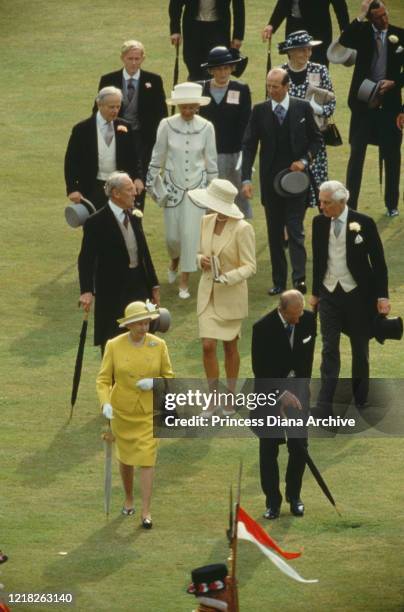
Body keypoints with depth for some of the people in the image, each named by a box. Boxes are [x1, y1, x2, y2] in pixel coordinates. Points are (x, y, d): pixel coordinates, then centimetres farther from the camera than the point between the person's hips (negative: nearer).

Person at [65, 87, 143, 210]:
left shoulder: (125, 128, 5)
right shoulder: (82, 129, -3)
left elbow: (134, 156, 10)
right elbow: (71, 161, -1)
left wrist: (138, 177, -8)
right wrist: (72, 189, -10)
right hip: (93, 190, -3)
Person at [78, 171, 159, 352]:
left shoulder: (135, 218, 8)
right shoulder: (96, 222, -12)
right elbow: (86, 259, -13)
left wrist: (153, 285, 15)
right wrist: (86, 291, -22)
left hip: (138, 288, 6)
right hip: (112, 293, -6)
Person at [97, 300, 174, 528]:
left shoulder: (158, 345, -7)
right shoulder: (114, 346, -9)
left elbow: (169, 376, 2)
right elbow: (104, 379, -6)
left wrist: (154, 383, -19)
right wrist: (105, 403, -22)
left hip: (149, 412, -1)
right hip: (122, 411, 1)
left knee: (147, 459, -7)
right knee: (126, 458, 14)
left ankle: (146, 511, -4)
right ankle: (129, 499, 38)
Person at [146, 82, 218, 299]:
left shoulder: (206, 128, -5)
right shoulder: (167, 125, -7)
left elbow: (211, 160, 3)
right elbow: (157, 156, 3)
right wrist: (151, 181, 6)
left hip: (197, 186, 0)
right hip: (173, 185, 0)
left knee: (190, 233, -5)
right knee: (172, 235, 6)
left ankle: (184, 282, 4)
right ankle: (175, 260, 41)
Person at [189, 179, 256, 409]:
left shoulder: (242, 229, -19)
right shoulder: (206, 222, -1)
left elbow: (250, 266, -16)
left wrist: (227, 277, -32)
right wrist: (202, 260, -11)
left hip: (231, 295, -4)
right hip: (208, 293, 4)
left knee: (230, 346, 9)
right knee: (208, 346, -3)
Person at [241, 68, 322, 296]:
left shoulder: (302, 108, -1)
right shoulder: (260, 111, 1)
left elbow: (317, 139, 8)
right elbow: (249, 145, 0)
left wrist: (304, 160, -9)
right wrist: (246, 178, -10)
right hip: (270, 180, 2)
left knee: (295, 228, -11)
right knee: (274, 232, 6)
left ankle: (299, 277, -17)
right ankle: (279, 281, 11)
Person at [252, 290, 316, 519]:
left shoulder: (308, 320, -7)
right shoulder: (263, 327, -19)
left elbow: (308, 355, 7)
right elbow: (260, 369, -16)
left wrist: (301, 386, 0)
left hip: (297, 388, 3)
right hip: (270, 391, -3)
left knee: (300, 446, 0)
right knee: (269, 448, -2)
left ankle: (294, 496, 16)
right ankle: (273, 502, 6)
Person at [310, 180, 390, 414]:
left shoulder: (364, 224, -12)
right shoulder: (319, 223, -2)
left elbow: (378, 261, -6)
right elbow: (318, 260, 9)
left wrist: (382, 296, -9)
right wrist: (315, 293, 13)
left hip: (357, 294, -2)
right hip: (329, 294, 2)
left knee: (360, 347, 12)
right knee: (330, 348, -4)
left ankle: (361, 396, 31)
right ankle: (325, 404, -7)